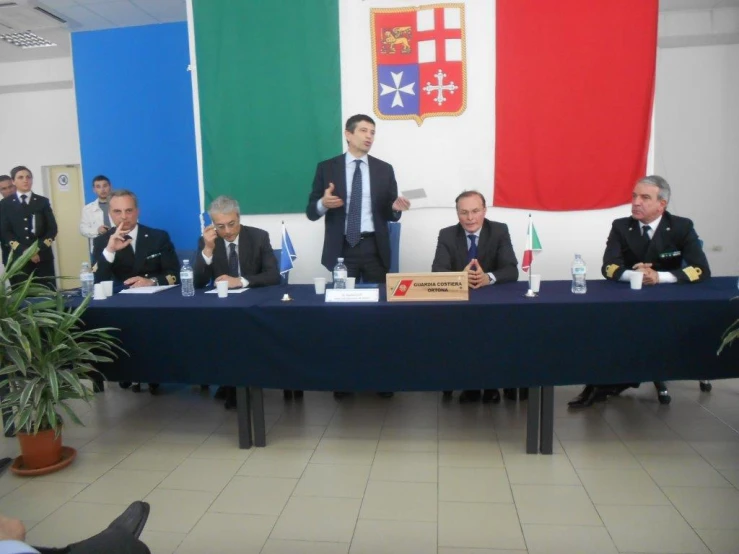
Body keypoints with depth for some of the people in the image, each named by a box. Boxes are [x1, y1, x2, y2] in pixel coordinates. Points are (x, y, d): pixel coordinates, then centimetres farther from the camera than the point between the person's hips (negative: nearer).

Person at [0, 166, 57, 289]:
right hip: (18, 258, -1)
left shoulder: (43, 201, 12)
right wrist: (24, 251, -12)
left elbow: (52, 229, 5)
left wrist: (39, 249, -9)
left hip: (43, 256, 1)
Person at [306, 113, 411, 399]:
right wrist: (323, 203, -20)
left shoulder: (384, 169, 7)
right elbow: (311, 212, 2)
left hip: (374, 248, 1)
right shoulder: (327, 168, 3)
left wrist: (396, 207, -14)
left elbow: (389, 215, 8)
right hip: (341, 249, -1)